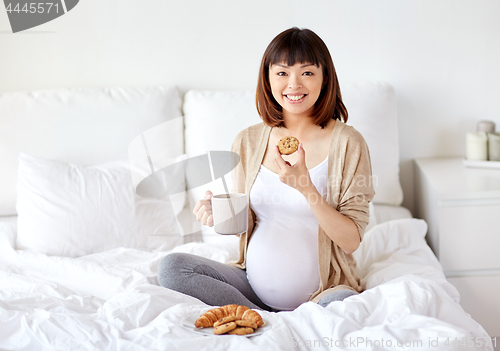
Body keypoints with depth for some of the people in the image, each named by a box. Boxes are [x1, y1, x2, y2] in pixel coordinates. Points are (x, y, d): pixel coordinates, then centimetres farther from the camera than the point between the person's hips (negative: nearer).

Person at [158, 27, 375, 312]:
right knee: (171, 267, -14)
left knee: (343, 303, -37)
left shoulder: (346, 144, -7)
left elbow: (351, 241, -10)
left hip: (321, 292, -5)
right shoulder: (248, 142, 5)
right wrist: (219, 213, -9)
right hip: (254, 286, 5)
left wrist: (306, 188, -23)